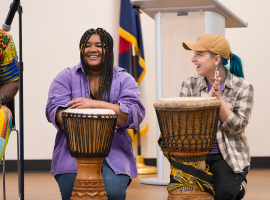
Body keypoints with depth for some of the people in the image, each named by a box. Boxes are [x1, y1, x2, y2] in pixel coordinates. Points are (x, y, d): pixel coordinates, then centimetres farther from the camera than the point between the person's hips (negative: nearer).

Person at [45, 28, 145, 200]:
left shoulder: (123, 79, 7)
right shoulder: (67, 77, 10)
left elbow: (134, 114, -9)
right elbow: (55, 111, -3)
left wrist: (94, 104, -18)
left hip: (114, 151, 0)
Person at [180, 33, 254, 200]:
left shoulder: (242, 87, -1)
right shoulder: (190, 85, 6)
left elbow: (236, 127, -7)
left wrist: (218, 98, -16)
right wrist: (207, 99, -17)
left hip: (228, 156, -2)